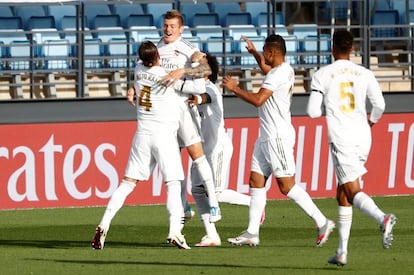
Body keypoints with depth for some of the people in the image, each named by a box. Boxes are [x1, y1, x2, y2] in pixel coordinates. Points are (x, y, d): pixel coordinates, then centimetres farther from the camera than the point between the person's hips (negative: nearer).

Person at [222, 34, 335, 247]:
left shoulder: (279, 74, -17)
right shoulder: (284, 70, 14)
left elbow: (258, 100, -23)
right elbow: (265, 67, 40)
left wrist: (234, 88, -12)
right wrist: (254, 52, 27)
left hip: (278, 137, -11)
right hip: (266, 137, 11)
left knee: (286, 186, -9)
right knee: (256, 182, 6)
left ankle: (322, 223, -5)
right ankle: (252, 233, 4)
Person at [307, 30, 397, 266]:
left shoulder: (322, 75, -1)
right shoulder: (364, 74, 7)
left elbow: (313, 112, -3)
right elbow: (380, 105, -1)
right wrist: (372, 120, 21)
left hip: (341, 138, -5)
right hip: (363, 137, 5)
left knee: (354, 191, -11)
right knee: (343, 193, 15)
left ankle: (383, 219, -41)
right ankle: (342, 251, 14)